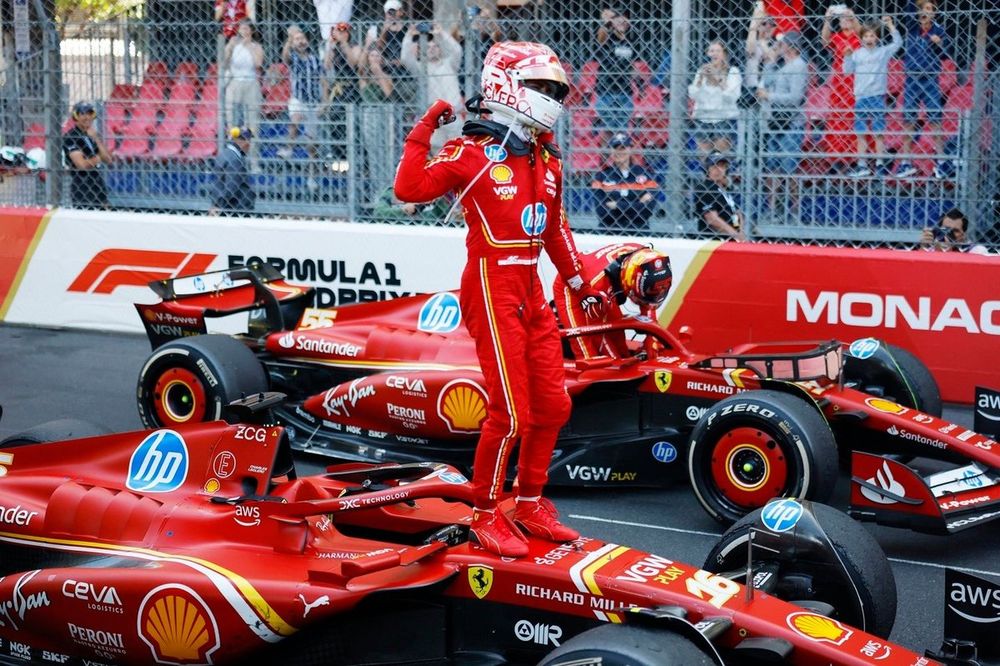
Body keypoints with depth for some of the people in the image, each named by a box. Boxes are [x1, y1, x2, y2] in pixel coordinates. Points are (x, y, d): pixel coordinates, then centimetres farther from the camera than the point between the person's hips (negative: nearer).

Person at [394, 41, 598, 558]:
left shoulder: (547, 160, 14)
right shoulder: (472, 152, -8)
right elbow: (409, 189, -19)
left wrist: (578, 280, 26)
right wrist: (423, 131, -18)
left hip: (531, 292, 8)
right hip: (492, 288, -8)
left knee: (552, 406, 11)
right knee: (511, 413, -7)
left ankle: (530, 503, 27)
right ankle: (485, 515, 9)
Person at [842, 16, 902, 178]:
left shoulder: (883, 52, 4)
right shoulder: (857, 54, 7)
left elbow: (898, 42, -5)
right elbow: (847, 70, 4)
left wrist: (890, 25, -11)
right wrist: (847, 56, -10)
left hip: (877, 96, -2)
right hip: (861, 97, 2)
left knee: (878, 132, -1)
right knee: (861, 133, 7)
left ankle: (880, 164, 3)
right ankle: (862, 166, 13)